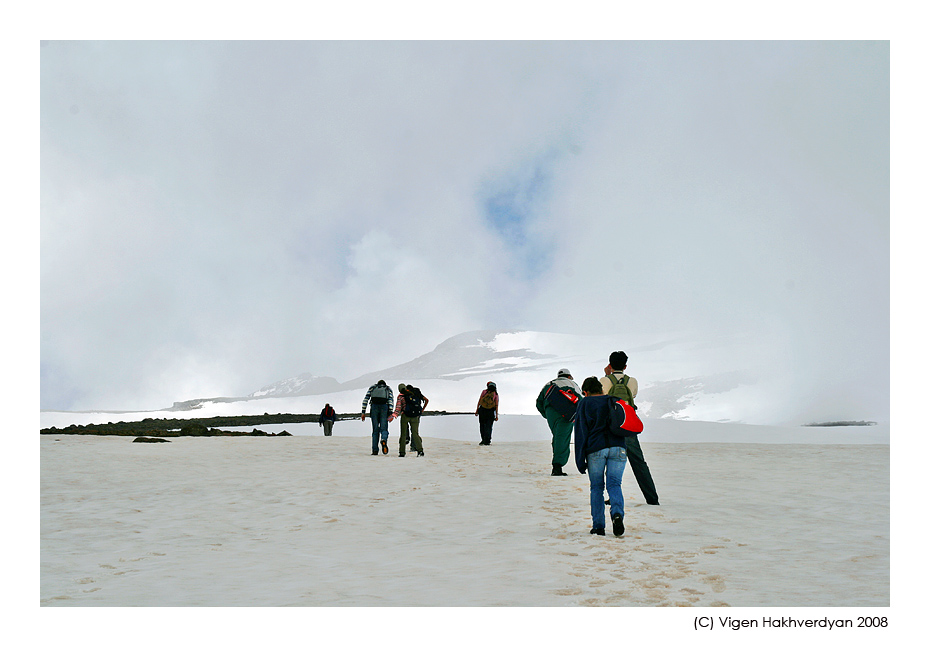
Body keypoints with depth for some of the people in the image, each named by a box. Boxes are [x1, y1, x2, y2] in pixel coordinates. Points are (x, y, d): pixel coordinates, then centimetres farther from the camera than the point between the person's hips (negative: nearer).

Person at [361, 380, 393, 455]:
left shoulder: (372, 387, 24)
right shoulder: (388, 389, 21)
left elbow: (365, 399, 11)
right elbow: (391, 401, 4)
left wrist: (363, 412, 9)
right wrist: (390, 414, -4)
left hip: (374, 407, 1)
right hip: (384, 408, -1)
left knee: (375, 430, 7)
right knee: (384, 429, 1)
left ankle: (375, 450, 0)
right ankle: (384, 440, -31)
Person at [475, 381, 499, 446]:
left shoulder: (484, 391, 2)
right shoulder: (496, 394, 1)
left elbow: (479, 401, -2)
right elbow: (497, 405, -4)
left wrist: (477, 410, 2)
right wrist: (496, 415, -5)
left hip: (482, 410, 0)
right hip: (491, 412, 0)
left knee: (482, 426, 11)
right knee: (488, 427, 5)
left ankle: (483, 440, 4)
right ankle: (487, 441, -5)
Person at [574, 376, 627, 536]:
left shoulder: (585, 403, 11)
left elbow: (581, 432, 5)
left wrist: (580, 460, 5)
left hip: (595, 449, -2)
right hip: (618, 448, 2)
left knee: (596, 487, 7)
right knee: (614, 484, 2)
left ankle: (598, 526, 5)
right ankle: (617, 513, -25)